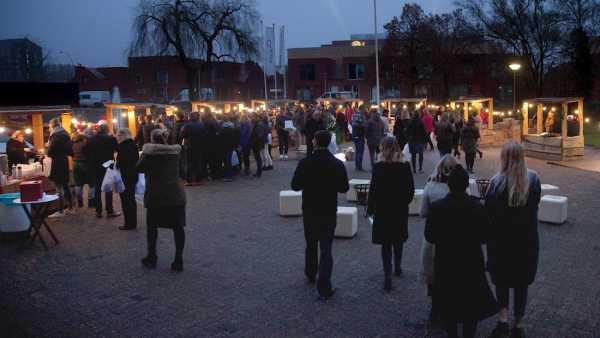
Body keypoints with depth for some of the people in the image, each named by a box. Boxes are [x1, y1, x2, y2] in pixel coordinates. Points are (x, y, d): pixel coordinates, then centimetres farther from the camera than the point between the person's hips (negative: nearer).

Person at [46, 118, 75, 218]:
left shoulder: (55, 136, -15)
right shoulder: (66, 135, 10)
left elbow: (50, 153, -15)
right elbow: (70, 151, 15)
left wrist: (49, 146, 3)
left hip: (57, 164, -8)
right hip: (65, 162, 8)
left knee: (59, 187, -6)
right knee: (66, 186, 14)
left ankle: (60, 211, -4)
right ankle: (71, 208, 19)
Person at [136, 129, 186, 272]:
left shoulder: (150, 151, -6)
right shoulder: (176, 150, 6)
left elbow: (139, 168, -3)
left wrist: (143, 155, 13)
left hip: (156, 195, -2)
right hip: (176, 195, 2)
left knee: (152, 226, 14)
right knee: (178, 227, 3)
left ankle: (151, 258, 22)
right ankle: (178, 260, 2)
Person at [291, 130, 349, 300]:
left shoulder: (304, 163, -11)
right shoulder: (337, 164, -11)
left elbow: (295, 186, -6)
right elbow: (344, 188, -4)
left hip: (309, 211, 1)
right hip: (329, 212, -1)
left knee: (311, 245, 21)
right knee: (326, 248, 1)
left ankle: (311, 275, 40)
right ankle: (324, 287, -2)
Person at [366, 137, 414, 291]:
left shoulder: (378, 166, -11)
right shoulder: (405, 165, -2)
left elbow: (373, 190, -11)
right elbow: (411, 189, 2)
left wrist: (370, 209, -1)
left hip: (383, 209, -3)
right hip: (401, 209, 3)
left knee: (386, 242, 2)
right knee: (398, 239, 21)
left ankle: (388, 276, -5)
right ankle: (397, 267, 36)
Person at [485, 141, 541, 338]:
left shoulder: (497, 182, -18)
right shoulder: (533, 179, -7)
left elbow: (488, 211, -14)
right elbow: (536, 204, 8)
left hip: (502, 238, -2)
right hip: (527, 238, 2)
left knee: (501, 277, 17)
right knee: (522, 280, 17)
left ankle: (503, 317, 3)